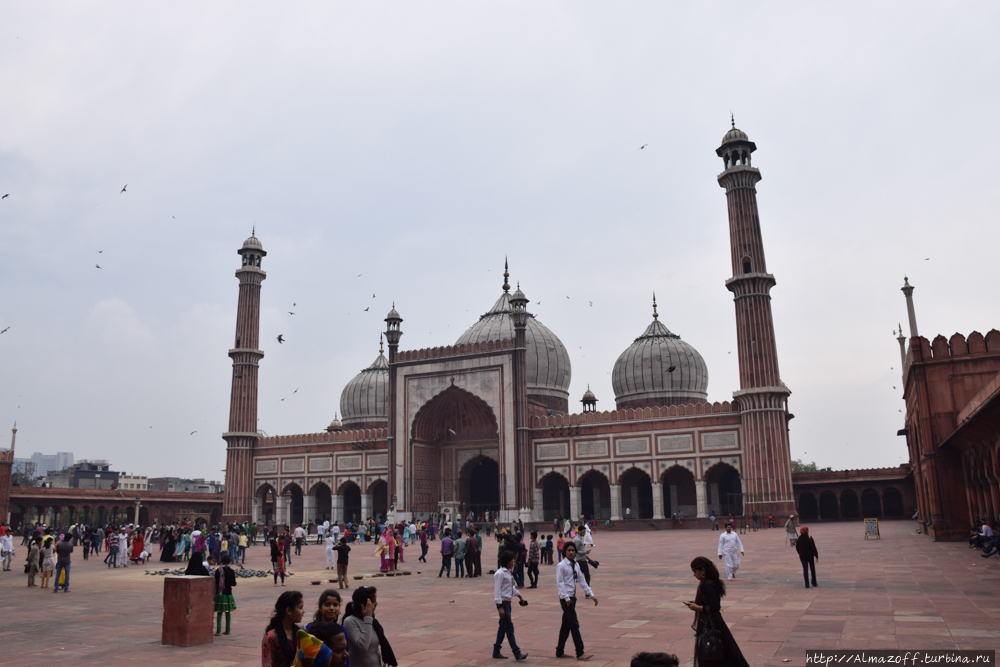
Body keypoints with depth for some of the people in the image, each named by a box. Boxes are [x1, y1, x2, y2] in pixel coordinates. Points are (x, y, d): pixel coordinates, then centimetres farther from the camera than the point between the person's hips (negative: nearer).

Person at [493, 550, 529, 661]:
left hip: (507, 603, 9)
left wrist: (521, 597, 28)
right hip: (503, 603, -9)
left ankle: (496, 652, 21)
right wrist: (500, 607, -21)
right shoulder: (500, 573, -16)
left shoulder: (508, 572, 12)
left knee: (503, 627, 13)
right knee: (509, 628, -7)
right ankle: (517, 654, -5)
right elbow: (497, 590, -19)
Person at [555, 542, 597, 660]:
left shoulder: (576, 565, 10)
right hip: (566, 599, -8)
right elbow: (560, 583, -15)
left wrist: (591, 594, 9)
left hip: (572, 598, 8)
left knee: (566, 625, 13)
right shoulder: (561, 566, -11)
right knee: (574, 624, -7)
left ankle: (559, 651, 22)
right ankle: (580, 653, -2)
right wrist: (566, 598, -22)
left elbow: (582, 580, 13)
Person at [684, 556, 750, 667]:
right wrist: (696, 602, 9)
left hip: (708, 626, -10)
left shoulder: (707, 585, -23)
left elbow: (714, 607, -28)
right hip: (711, 623, 10)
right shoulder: (710, 582, 7)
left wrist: (697, 607, -18)